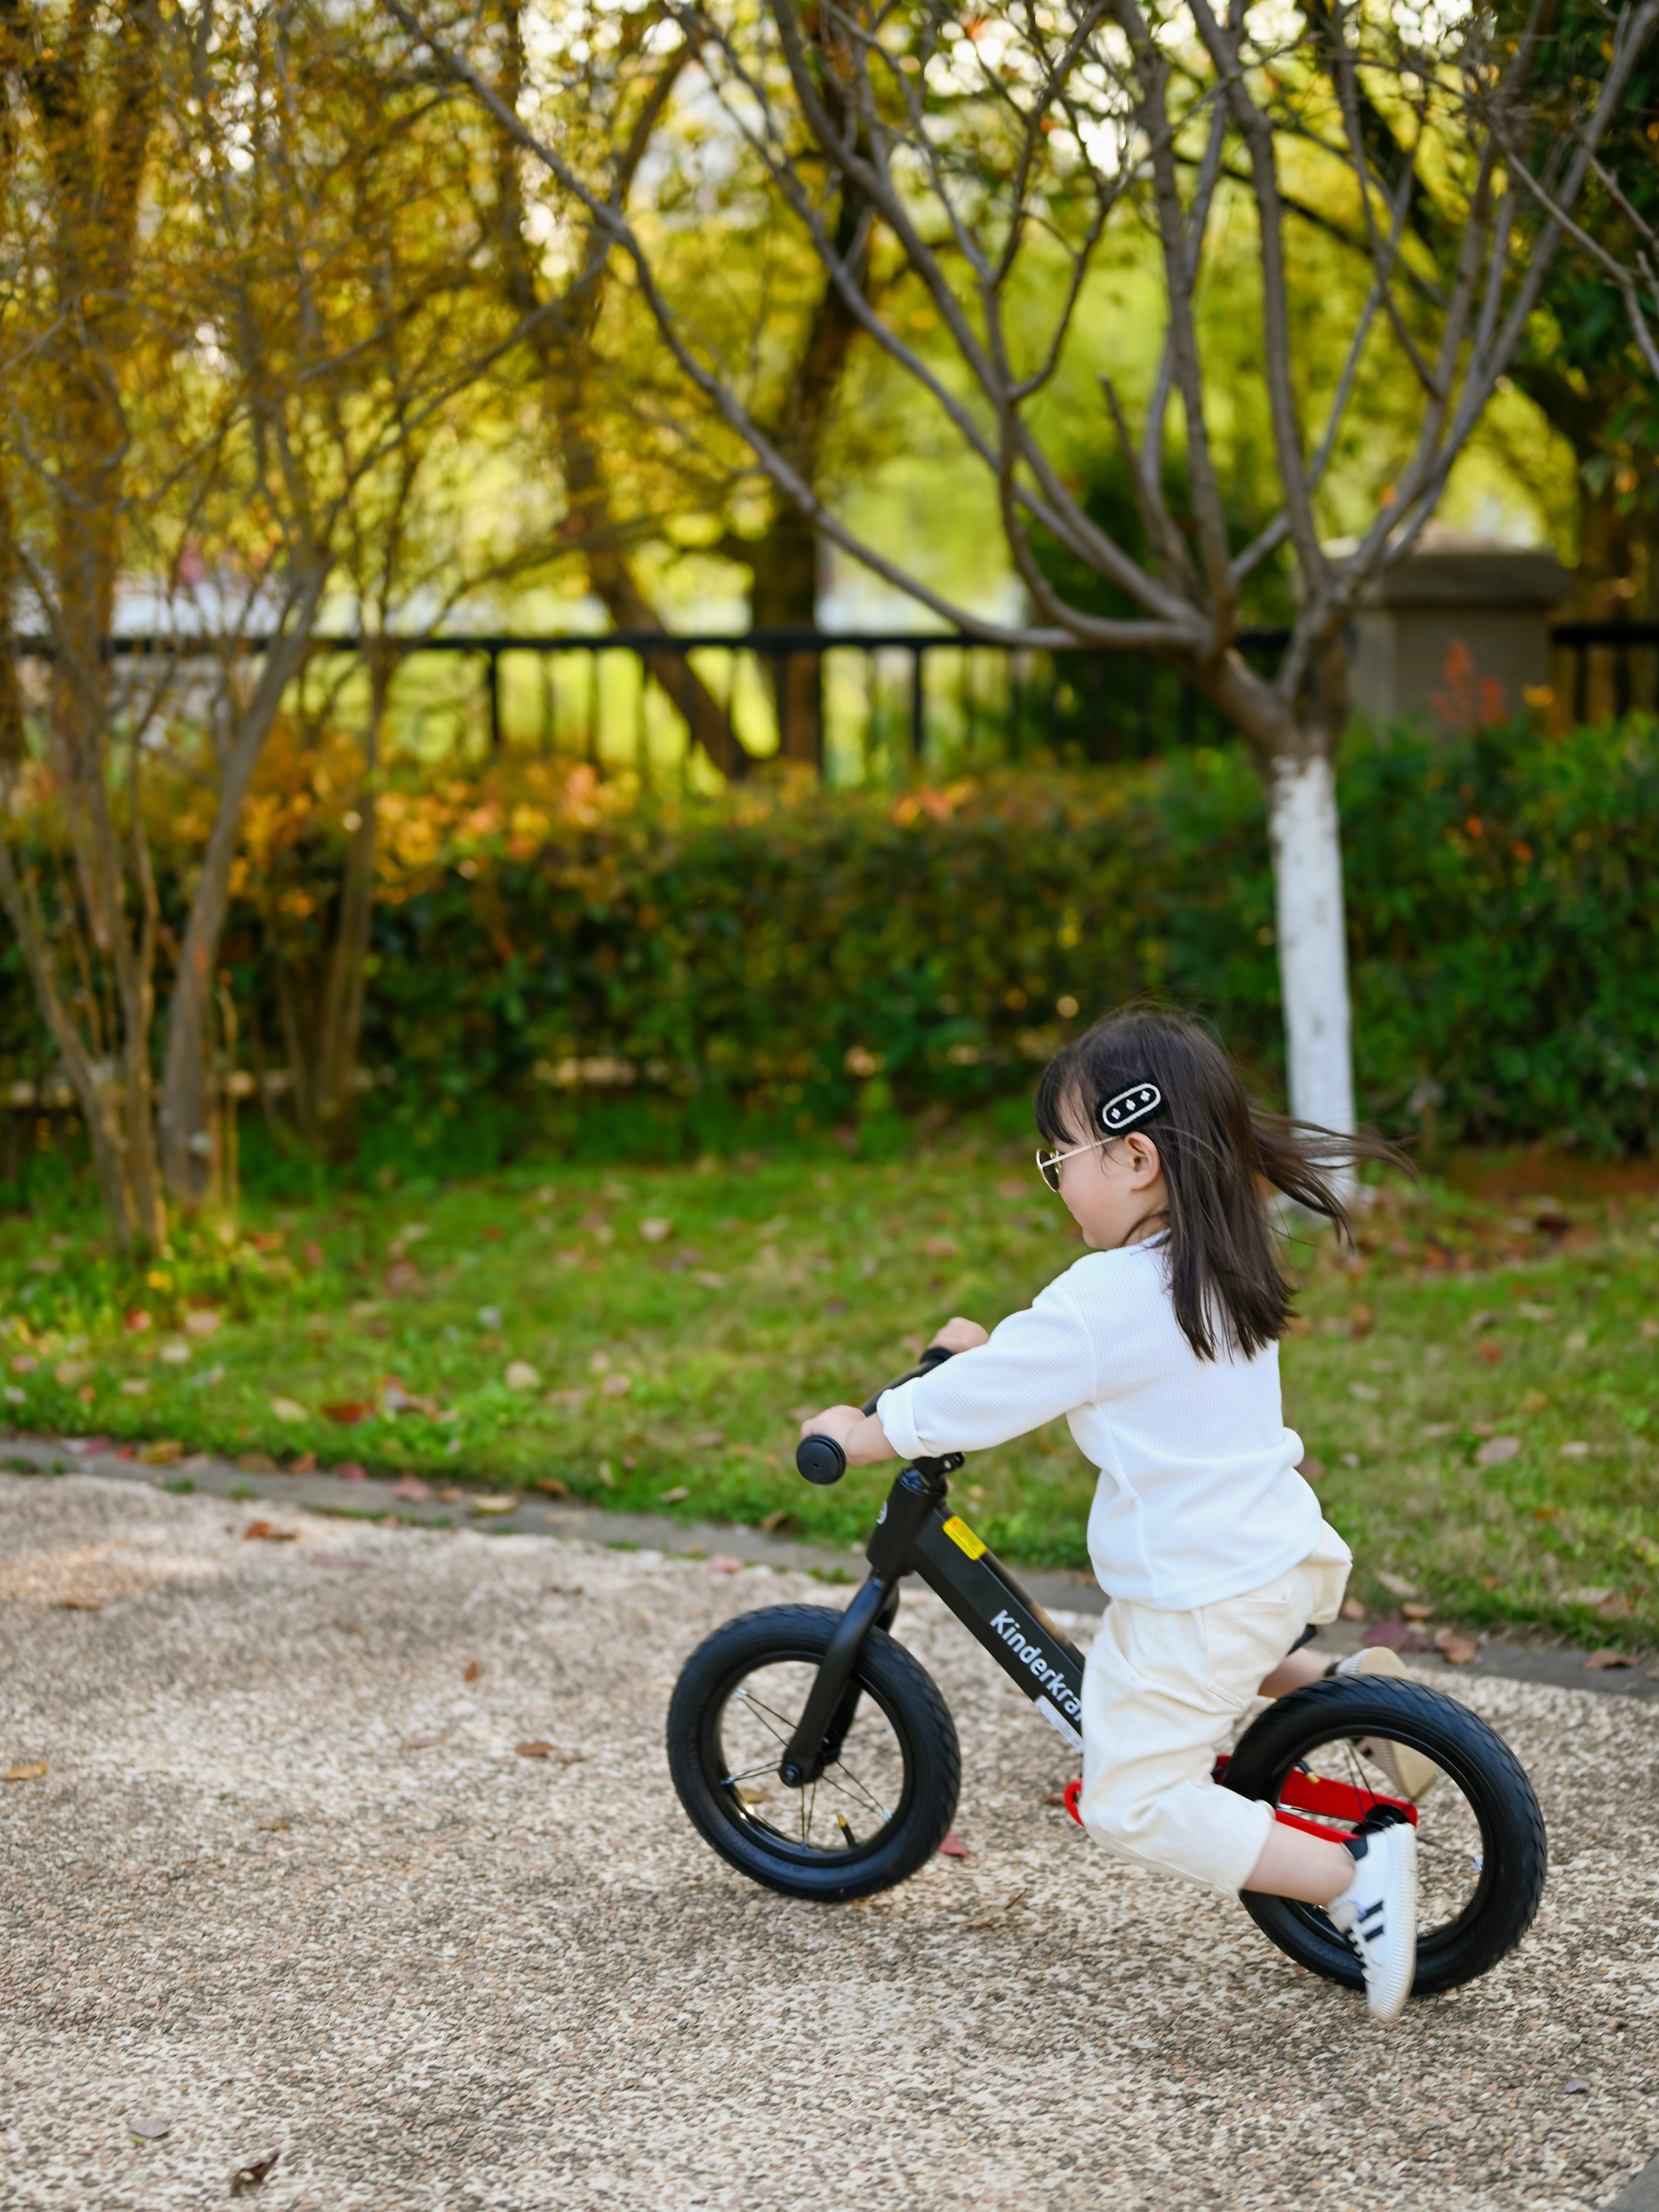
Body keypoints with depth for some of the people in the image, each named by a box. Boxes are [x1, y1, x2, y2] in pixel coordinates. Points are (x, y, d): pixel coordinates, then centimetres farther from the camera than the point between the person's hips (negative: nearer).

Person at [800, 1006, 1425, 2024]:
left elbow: (967, 1403, -13)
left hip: (1197, 1590, -8)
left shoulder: (1103, 1302, -21)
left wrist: (855, 1434, 0)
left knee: (1136, 1804, -1)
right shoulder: (1224, 1270, 5)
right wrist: (1001, 1342, 27)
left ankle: (1353, 1873, -12)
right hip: (1286, 1557, 8)